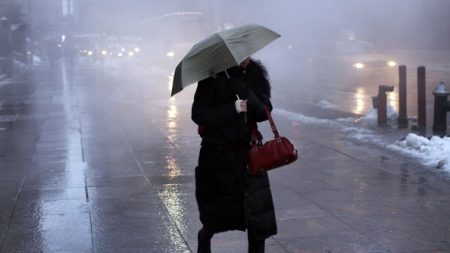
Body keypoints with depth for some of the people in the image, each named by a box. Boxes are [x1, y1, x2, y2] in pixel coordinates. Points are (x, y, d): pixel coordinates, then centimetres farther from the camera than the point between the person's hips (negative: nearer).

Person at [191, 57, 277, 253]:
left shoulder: (256, 72, 3)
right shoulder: (213, 74, -7)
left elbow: (265, 112, -3)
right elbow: (198, 114, -11)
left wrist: (246, 95, -22)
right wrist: (232, 109, -21)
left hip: (248, 151, 2)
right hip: (217, 154, -2)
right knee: (217, 213, 11)